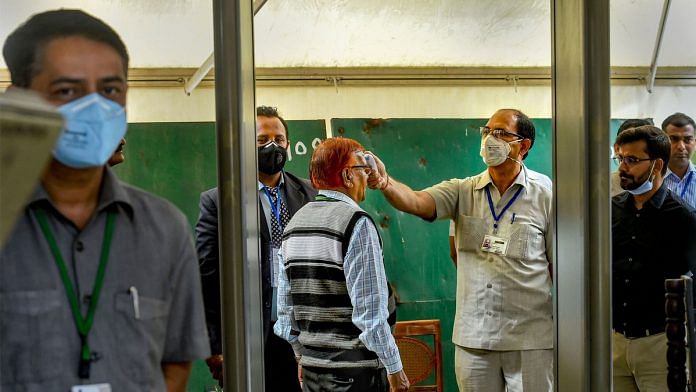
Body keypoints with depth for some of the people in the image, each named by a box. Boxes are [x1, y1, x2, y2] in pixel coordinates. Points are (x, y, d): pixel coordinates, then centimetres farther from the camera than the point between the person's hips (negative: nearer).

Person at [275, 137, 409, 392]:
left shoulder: (294, 223, 9)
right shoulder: (356, 223, -14)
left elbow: (285, 305, 14)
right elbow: (370, 307, -18)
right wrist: (394, 367, -10)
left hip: (312, 367, 8)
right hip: (355, 370, -8)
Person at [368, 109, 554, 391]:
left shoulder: (545, 194, -2)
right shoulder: (462, 191, 4)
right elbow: (416, 202, -13)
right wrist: (385, 183, -35)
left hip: (529, 338, -2)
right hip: (472, 337, 3)